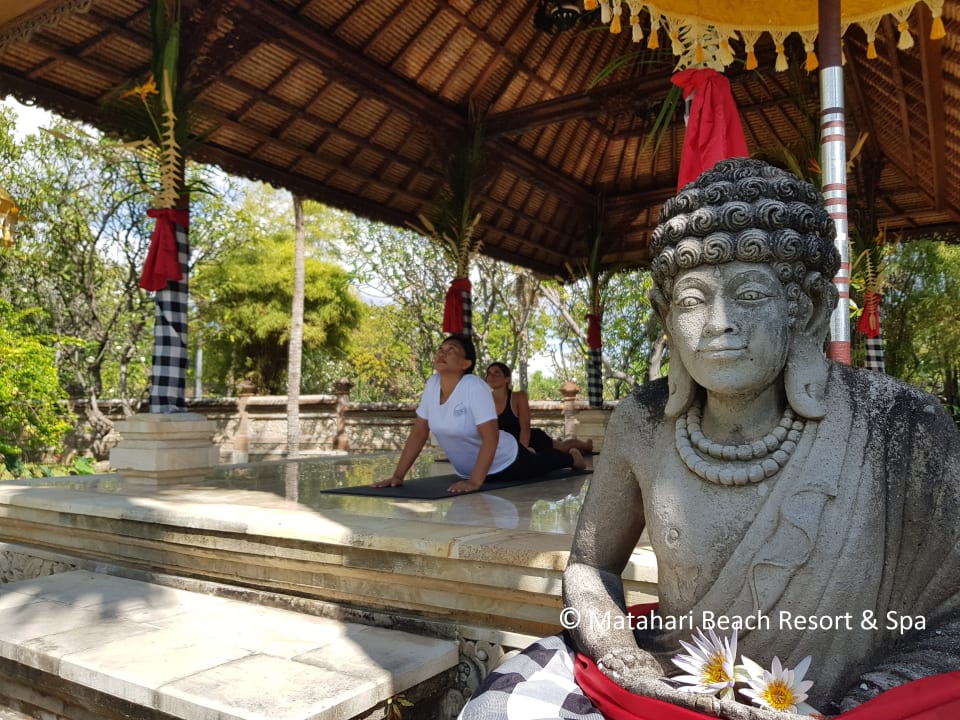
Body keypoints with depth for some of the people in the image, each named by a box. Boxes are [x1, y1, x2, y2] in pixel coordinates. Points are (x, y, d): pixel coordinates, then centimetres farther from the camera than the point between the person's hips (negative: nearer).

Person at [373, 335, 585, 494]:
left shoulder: (475, 387, -34)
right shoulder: (432, 384, -16)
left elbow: (491, 437, -38)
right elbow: (419, 432, -11)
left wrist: (475, 481, -46)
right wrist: (398, 475, -17)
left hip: (505, 464, -6)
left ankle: (571, 458, 59)